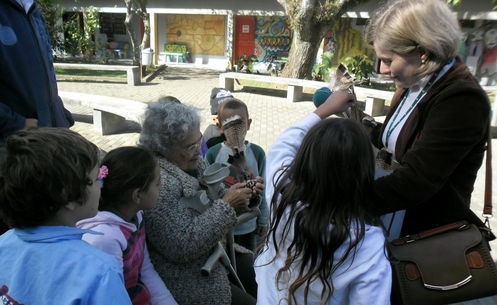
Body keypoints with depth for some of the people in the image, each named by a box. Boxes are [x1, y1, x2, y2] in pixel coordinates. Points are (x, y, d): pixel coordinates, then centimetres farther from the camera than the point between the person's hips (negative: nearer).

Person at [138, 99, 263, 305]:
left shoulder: (193, 163, -1)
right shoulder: (158, 182, -29)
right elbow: (182, 247, -30)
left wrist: (239, 196, -13)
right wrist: (226, 205, -29)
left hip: (215, 253, 8)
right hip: (189, 280, -8)